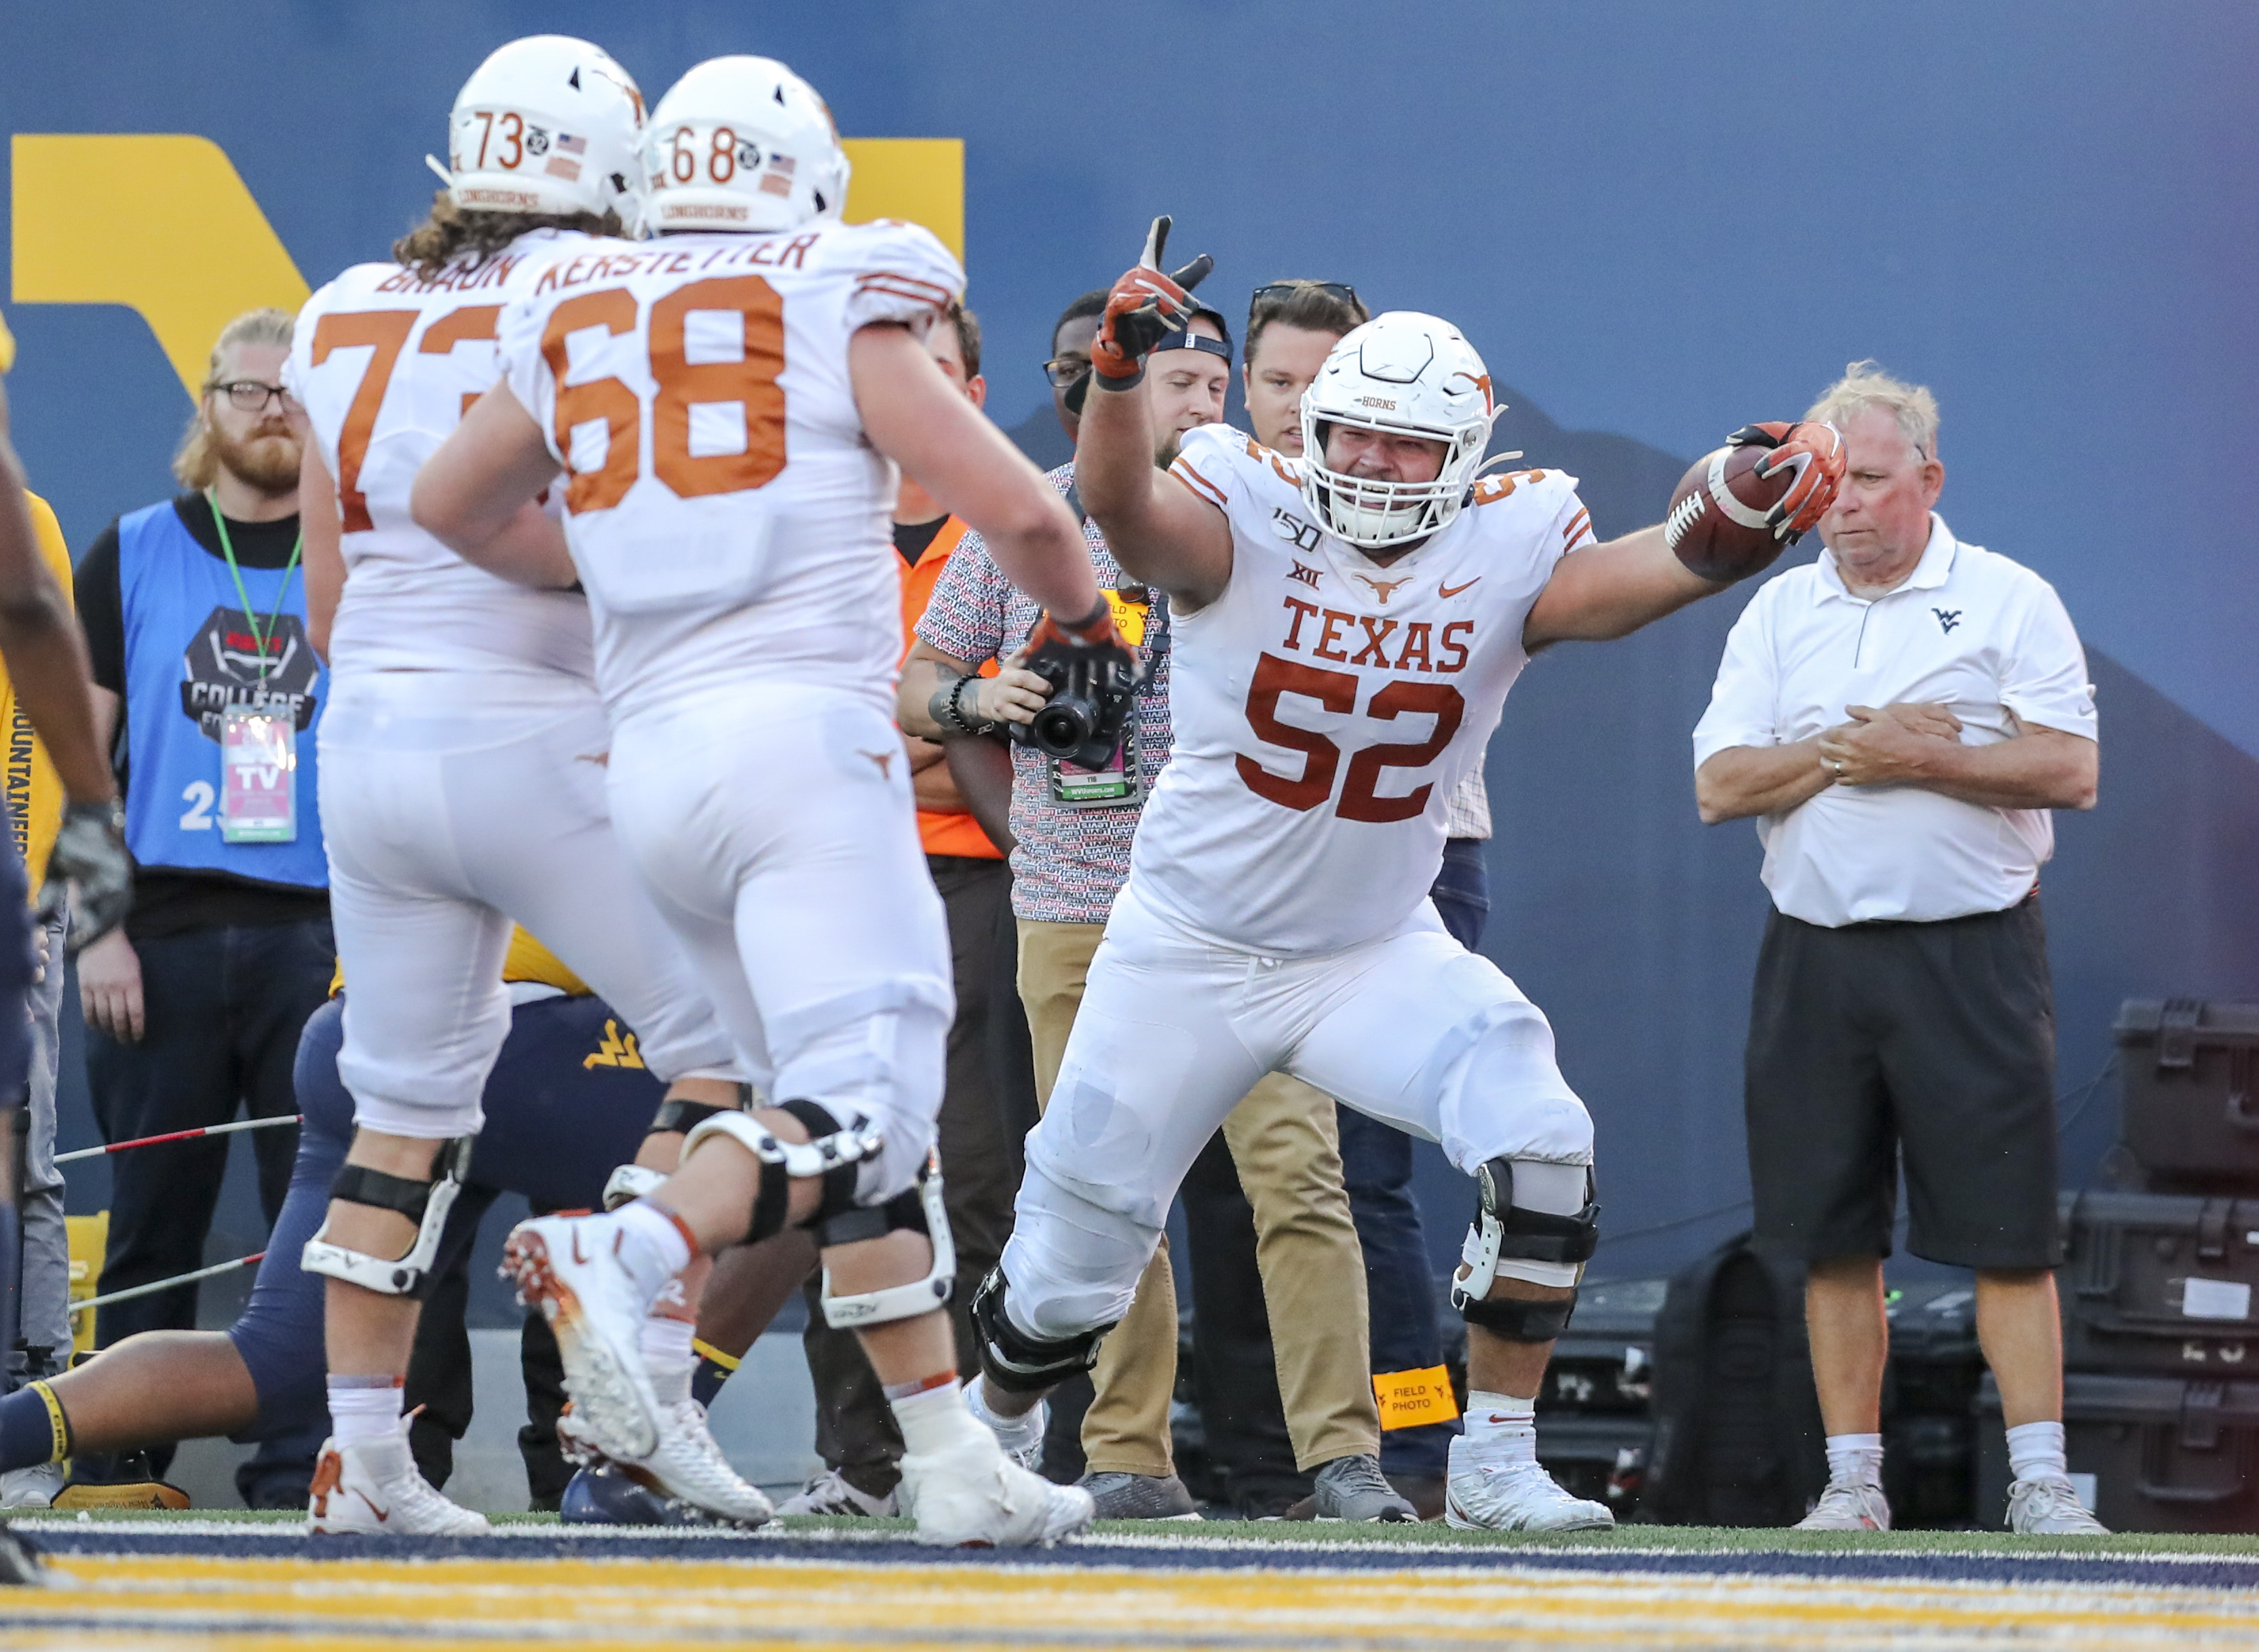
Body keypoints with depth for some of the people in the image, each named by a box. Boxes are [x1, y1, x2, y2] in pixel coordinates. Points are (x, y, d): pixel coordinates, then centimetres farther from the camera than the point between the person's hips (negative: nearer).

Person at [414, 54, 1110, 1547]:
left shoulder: (571, 330, 16)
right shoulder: (839, 313, 2)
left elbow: (451, 509, 31)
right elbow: (1010, 501, -3)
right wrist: (1081, 614, 18)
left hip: (654, 756, 6)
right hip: (804, 734, -6)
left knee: (872, 1111, 11)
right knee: (859, 1102, -13)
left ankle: (953, 1461, 7)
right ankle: (628, 1255, -37)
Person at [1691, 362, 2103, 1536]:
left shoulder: (2009, 601, 2)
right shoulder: (1778, 613, 12)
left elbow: (2070, 772, -9)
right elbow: (1721, 783, 3)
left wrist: (1918, 757, -14)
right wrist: (1848, 748, -10)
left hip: (1970, 952, -3)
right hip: (1816, 954, 4)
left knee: (2005, 1228, -7)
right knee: (1835, 1235, 4)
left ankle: (2039, 1482, -6)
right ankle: (1852, 1483, 9)